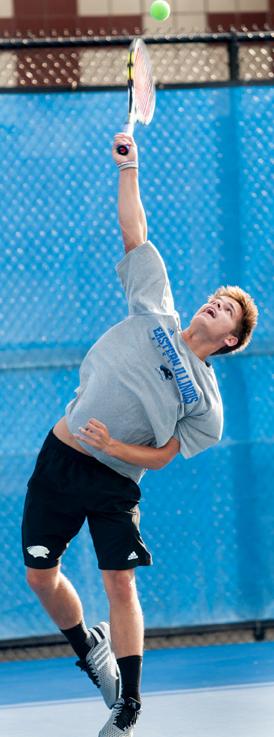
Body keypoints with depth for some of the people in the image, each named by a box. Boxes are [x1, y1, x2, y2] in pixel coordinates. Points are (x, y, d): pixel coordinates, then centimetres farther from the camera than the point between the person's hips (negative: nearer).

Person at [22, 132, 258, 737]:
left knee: (120, 582, -8)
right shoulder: (157, 312, 5)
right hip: (59, 460, 3)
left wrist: (116, 446, -20)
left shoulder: (205, 402, -2)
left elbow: (162, 455, -4)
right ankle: (90, 649, 33)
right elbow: (135, 231, 8)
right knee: (42, 577, 6)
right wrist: (129, 168, 3)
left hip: (114, 480, -3)